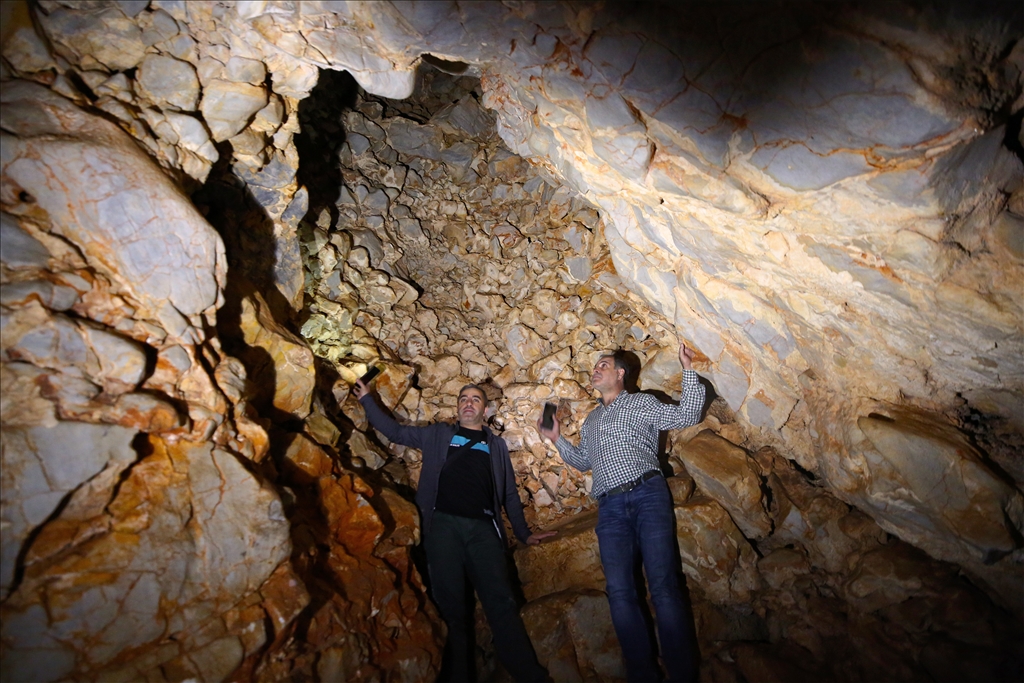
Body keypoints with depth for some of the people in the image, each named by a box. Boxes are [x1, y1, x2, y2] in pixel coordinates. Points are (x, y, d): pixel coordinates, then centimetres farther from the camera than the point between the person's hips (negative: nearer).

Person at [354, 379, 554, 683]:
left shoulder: (497, 444, 21)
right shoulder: (438, 434, 18)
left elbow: (509, 493, 21)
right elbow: (394, 431, 19)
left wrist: (524, 533, 14)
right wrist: (367, 399, 16)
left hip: (482, 527, 0)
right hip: (444, 524, 0)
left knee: (501, 603, -9)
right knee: (452, 606, -5)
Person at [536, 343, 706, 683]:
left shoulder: (641, 403, 12)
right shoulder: (591, 420, 29)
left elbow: (685, 416, 3)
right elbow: (583, 461, 35)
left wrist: (688, 370, -5)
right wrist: (557, 439, 24)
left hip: (647, 495, -4)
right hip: (610, 508, 5)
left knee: (663, 584, -12)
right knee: (619, 591, -6)